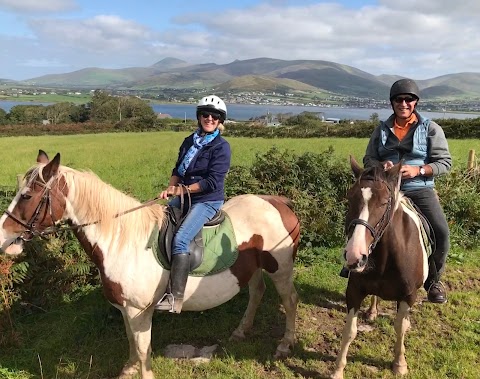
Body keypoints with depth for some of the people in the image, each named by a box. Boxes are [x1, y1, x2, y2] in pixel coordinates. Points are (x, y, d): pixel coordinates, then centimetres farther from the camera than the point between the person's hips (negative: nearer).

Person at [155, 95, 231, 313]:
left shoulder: (221, 147, -10)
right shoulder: (190, 141, 10)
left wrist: (182, 189, -14)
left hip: (207, 201, -8)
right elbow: (178, 170, 13)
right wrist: (171, 188, -7)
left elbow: (212, 182, -17)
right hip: (184, 196, 8)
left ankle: (176, 299, -26)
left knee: (180, 240, -26)